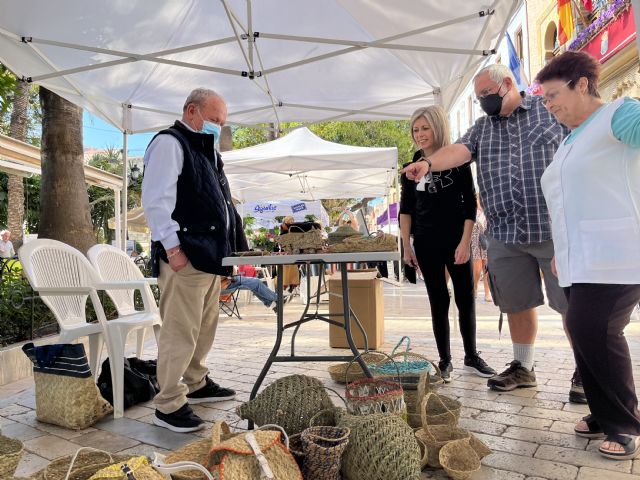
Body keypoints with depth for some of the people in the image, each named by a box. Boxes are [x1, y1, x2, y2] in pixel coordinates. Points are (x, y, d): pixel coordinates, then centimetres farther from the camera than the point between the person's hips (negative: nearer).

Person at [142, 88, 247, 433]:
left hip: (210, 257, 10)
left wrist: (230, 248, 20)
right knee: (180, 332, -6)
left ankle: (196, 385, 33)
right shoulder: (169, 143, -6)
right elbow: (155, 200, -15)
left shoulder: (206, 151, 23)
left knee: (205, 327, 18)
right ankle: (168, 406, 5)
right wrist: (172, 247, -21)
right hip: (185, 258, -10)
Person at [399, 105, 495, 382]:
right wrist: (406, 246, 1)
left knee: (466, 299, 4)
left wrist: (465, 242, -10)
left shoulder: (458, 161, 0)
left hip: (456, 240, -1)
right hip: (426, 244, 1)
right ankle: (445, 361, 14)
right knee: (438, 301, 5)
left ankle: (471, 357, 21)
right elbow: (406, 209, 7)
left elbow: (470, 204, -2)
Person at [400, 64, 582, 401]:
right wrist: (429, 163, -25)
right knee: (516, 303, 12)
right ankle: (523, 367, 29)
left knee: (572, 303, 2)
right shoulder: (482, 127, 15)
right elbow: (459, 150, -3)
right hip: (505, 235, 4)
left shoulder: (550, 110, 5)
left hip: (555, 229, -3)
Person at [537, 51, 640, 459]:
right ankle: (605, 415, 19)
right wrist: (562, 253, 23)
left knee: (593, 330, -13)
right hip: (580, 260, 8)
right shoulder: (570, 140, 22)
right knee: (584, 332, 6)